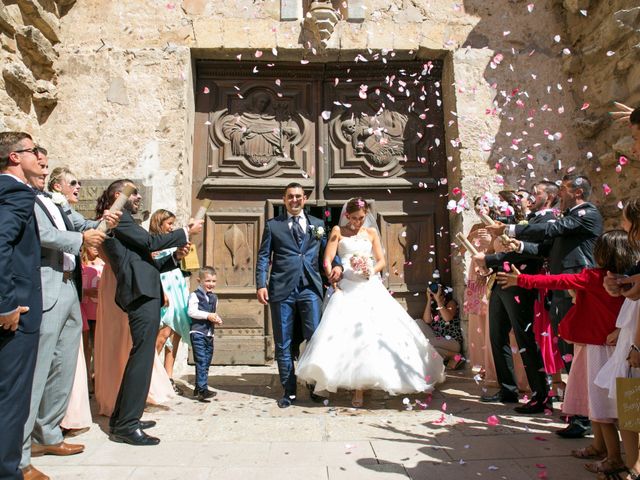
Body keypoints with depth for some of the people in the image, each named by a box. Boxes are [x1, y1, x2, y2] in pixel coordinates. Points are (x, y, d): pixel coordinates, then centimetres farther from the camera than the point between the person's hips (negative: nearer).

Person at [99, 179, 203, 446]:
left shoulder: (121, 221, 27)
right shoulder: (118, 217, -2)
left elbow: (146, 262, 23)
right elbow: (151, 242, -12)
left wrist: (175, 256, 11)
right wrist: (186, 232, -3)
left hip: (143, 294, 10)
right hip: (141, 294, -10)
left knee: (139, 358, 14)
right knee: (142, 357, -11)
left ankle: (121, 418, 23)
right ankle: (127, 425, -6)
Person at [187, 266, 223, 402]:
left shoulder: (214, 297, 16)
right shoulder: (195, 295, -5)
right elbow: (192, 312, -15)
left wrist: (217, 319, 4)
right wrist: (208, 315, -20)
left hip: (209, 334, 7)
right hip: (198, 333, -7)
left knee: (206, 362, 11)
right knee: (201, 361, -13)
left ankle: (198, 388, 24)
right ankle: (203, 389, -15)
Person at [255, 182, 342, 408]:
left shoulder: (318, 224, 16)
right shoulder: (272, 225, 10)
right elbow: (263, 257, 6)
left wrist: (337, 265, -7)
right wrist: (261, 284, -5)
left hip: (310, 288, 1)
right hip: (282, 289, 0)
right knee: (283, 343, 5)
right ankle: (289, 391, 18)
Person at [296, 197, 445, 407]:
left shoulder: (371, 232, 14)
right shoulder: (338, 231, 8)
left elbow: (381, 260, 11)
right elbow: (327, 260, 0)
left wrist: (372, 271, -9)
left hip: (370, 287, 2)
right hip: (347, 288, -2)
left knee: (374, 330, -7)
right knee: (349, 333, -9)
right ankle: (358, 389, 0)